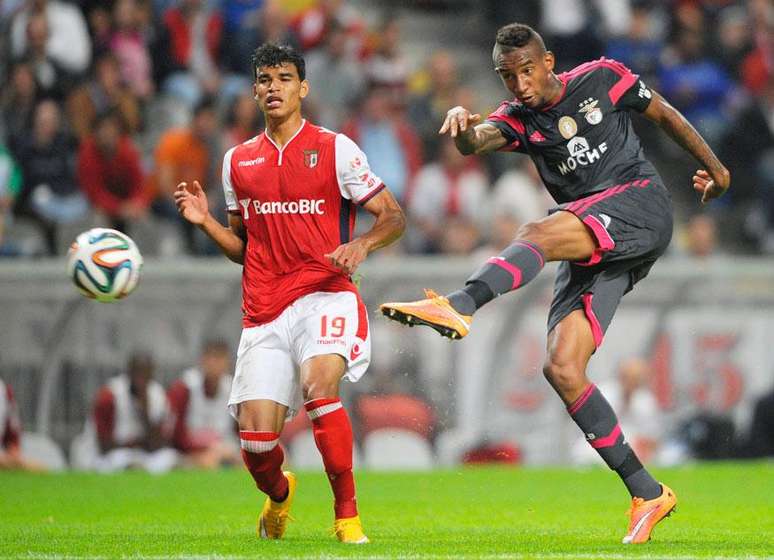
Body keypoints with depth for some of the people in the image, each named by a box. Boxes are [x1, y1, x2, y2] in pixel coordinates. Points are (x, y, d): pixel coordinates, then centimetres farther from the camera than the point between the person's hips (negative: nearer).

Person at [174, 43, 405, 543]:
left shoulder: (334, 148, 2)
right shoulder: (239, 161, 14)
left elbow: (393, 216, 2)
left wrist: (361, 244, -17)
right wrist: (206, 222, 4)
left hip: (325, 296, -3)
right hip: (264, 311, 3)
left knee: (318, 382, -32)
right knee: (256, 438, -7)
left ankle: (348, 516, -19)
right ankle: (279, 493, 31)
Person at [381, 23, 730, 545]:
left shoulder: (603, 79, 4)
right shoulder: (518, 120, 10)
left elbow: (665, 114, 19)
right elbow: (477, 140, -13)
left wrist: (713, 165, 26)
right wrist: (463, 127, -37)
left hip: (642, 205, -5)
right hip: (592, 248, 5)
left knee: (538, 234, -32)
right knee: (562, 369, -10)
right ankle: (647, 493, -5)